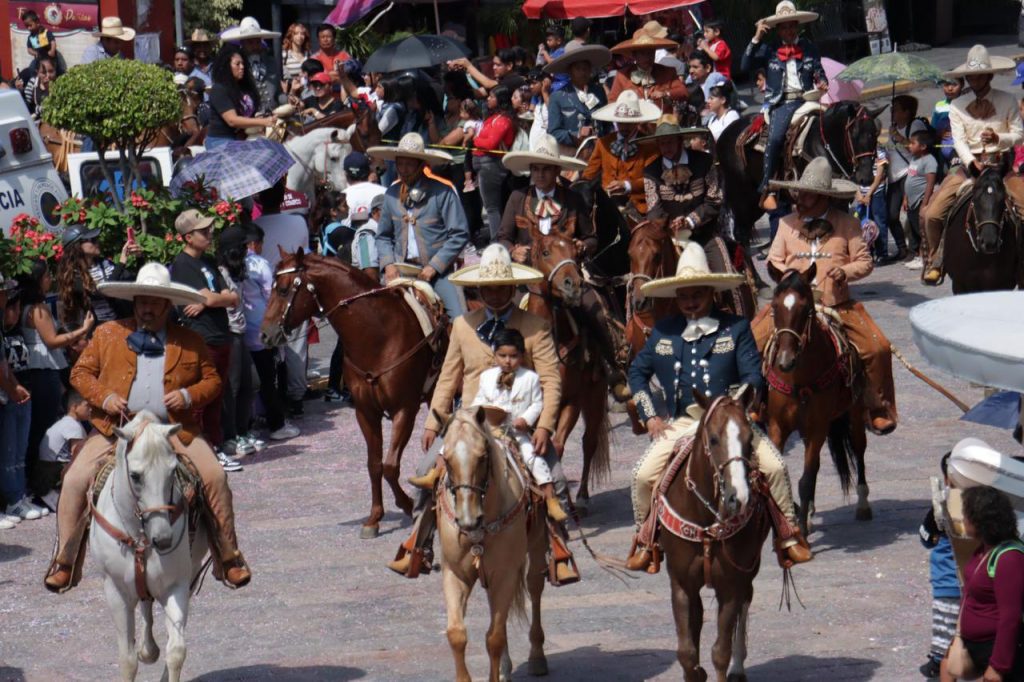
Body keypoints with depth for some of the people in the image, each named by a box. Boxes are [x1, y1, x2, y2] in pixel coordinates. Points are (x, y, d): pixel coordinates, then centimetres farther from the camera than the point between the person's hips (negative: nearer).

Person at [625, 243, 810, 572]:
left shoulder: (736, 328, 0)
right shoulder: (663, 332, 7)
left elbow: (754, 377, -4)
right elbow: (638, 372, 16)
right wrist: (650, 417, 6)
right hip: (680, 422, 2)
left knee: (775, 467, -19)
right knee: (643, 474, -16)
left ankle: (788, 536, 0)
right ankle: (645, 540, 6)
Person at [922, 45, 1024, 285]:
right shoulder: (957, 106, 3)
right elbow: (959, 140, -6)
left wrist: (999, 138, -18)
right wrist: (972, 163, -24)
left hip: (1000, 164, -1)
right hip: (969, 166, 1)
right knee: (932, 214, -12)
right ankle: (935, 260, 9)